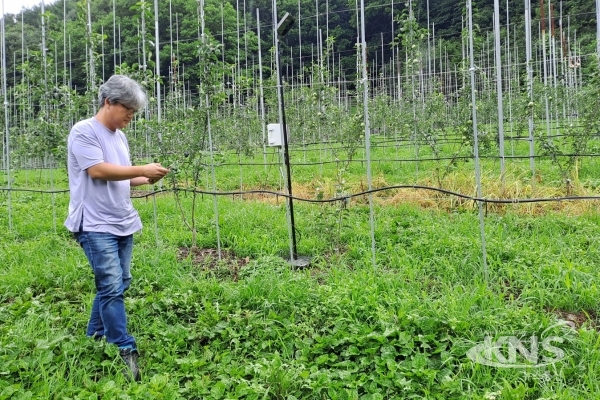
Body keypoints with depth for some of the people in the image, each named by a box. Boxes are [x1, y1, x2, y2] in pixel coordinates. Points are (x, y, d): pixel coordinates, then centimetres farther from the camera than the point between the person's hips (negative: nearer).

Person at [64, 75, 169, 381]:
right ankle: (126, 352, -3)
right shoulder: (84, 131, -9)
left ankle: (95, 339, 27)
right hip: (96, 226, -8)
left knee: (118, 284, 12)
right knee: (111, 287, -9)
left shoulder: (119, 136, 15)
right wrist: (142, 170, -17)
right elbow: (98, 171, -19)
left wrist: (145, 180, 3)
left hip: (123, 224, 9)